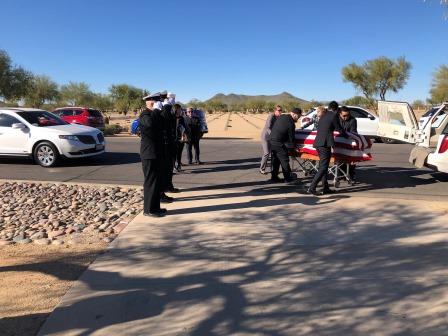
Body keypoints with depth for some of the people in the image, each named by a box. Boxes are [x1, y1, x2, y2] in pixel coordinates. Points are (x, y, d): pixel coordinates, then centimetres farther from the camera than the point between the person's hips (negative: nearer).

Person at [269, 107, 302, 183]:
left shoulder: (281, 117, 10)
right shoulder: (291, 123, -15)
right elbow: (291, 137, -6)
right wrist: (293, 146, 11)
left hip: (271, 140, 9)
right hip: (279, 143, -9)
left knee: (275, 160, 16)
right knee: (284, 160, 2)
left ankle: (274, 177, 21)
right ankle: (288, 178, 11)